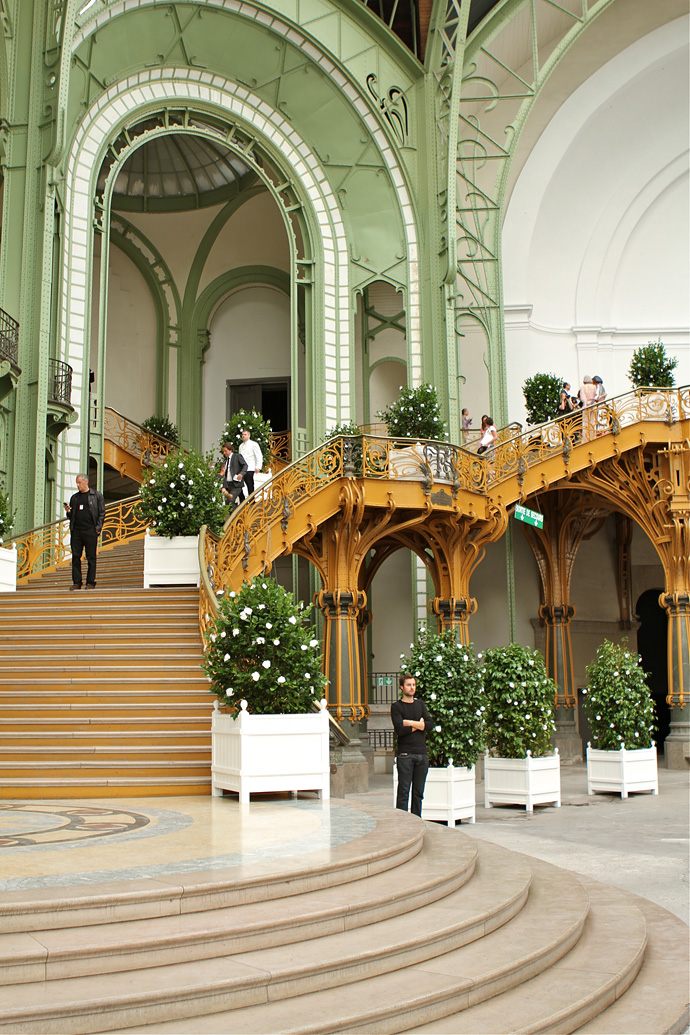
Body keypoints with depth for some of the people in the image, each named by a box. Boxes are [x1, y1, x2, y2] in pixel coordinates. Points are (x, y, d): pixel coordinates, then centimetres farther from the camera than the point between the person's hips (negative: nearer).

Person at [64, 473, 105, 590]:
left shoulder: (96, 496, 5)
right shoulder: (74, 497, 18)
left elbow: (102, 513, 2)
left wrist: (98, 528, -8)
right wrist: (68, 512, 1)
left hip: (90, 531, -4)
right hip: (76, 531, 4)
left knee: (91, 557, -1)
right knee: (76, 557, 2)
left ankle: (90, 582, 4)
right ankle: (77, 582, 7)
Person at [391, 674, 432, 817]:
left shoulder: (420, 704, 16)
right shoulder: (396, 706, 1)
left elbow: (429, 724, 2)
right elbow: (400, 730, -12)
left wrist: (409, 723, -6)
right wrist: (419, 725, -3)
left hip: (422, 753, 5)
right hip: (405, 755, -5)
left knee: (418, 792, 7)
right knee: (403, 792, -6)